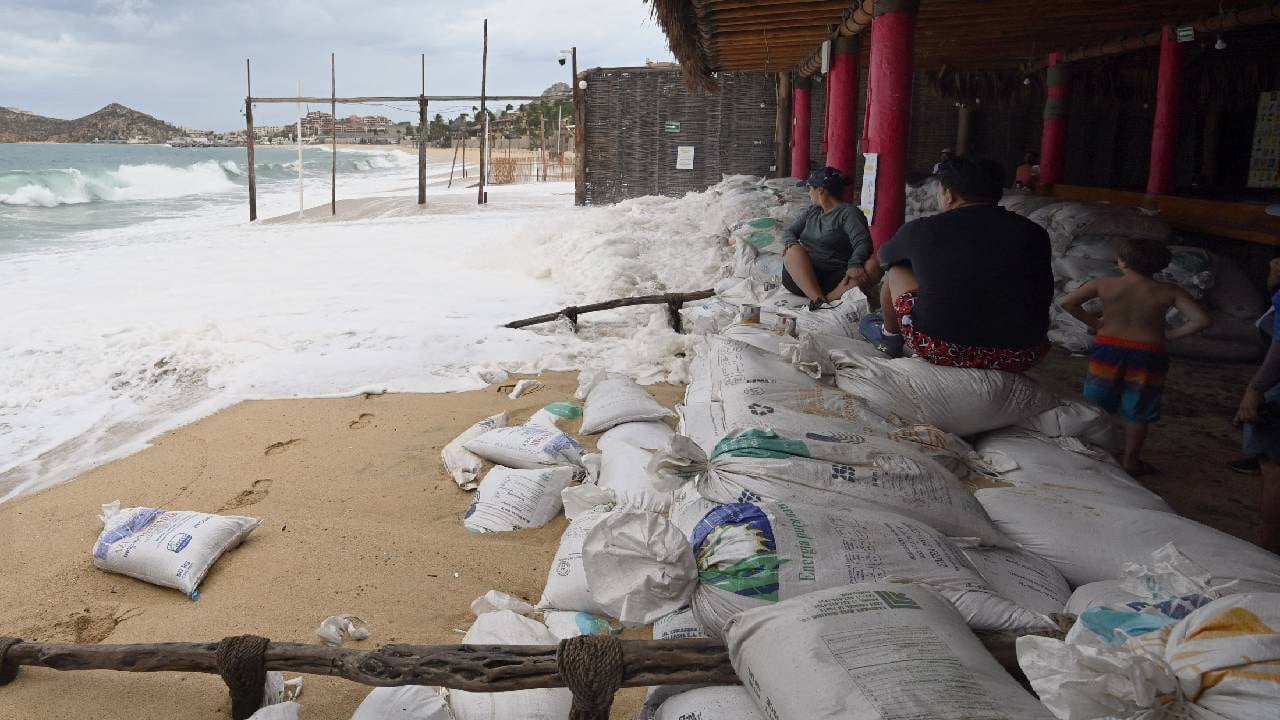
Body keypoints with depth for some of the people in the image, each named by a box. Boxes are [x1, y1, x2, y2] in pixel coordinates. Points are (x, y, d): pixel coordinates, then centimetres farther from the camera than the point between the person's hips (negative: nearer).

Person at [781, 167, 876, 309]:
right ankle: (819, 300, -41)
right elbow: (789, 231, 19)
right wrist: (792, 244, -7)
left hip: (832, 279, -4)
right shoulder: (811, 212, 23)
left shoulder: (849, 212, 3)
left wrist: (854, 265, -32)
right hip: (799, 277, 4)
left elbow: (862, 243, -10)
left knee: (873, 268, -29)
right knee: (794, 250, -28)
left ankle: (829, 298, -45)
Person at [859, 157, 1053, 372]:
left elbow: (884, 257, 21)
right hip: (1020, 358, 3)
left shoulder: (921, 229, -2)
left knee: (897, 269, 21)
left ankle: (889, 337, 38)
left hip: (938, 350, -2)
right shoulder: (1035, 234, 2)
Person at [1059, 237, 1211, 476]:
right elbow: (1201, 320, -14)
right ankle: (1130, 461, 22)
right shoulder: (1169, 292, -9)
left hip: (1107, 350, 1)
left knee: (1096, 406, 16)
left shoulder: (1103, 285, -8)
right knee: (1138, 413, 13)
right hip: (1147, 355, -1)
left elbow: (1066, 302, -6)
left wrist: (1093, 322, 3)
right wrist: (1169, 335, -2)